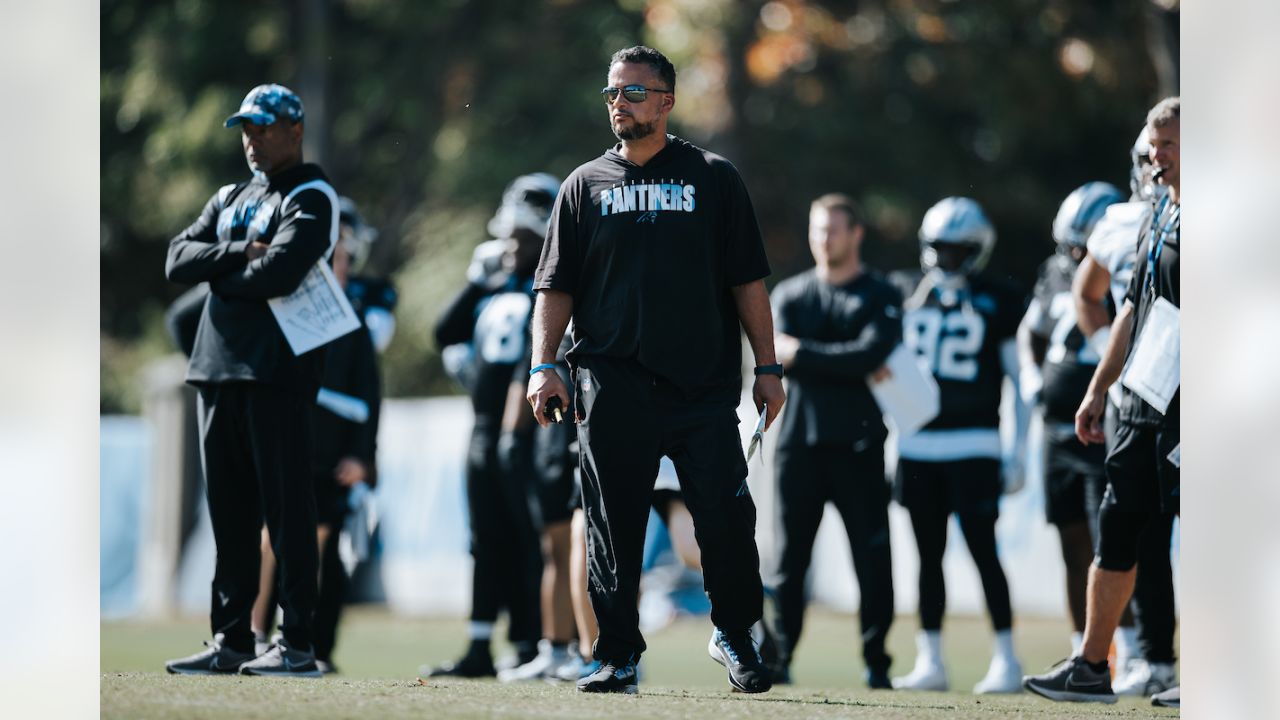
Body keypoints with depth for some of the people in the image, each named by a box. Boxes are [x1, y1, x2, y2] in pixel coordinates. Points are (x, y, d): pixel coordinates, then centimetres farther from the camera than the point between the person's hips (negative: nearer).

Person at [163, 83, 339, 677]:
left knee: (287, 507, -7)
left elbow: (281, 272, -18)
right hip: (218, 367, 8)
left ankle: (297, 645, -8)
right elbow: (179, 259, 7)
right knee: (229, 511, 9)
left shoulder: (311, 198, -3)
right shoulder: (230, 199, 21)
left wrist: (221, 275, -2)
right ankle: (230, 642, 14)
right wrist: (239, 255, -8)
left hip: (278, 371, -8)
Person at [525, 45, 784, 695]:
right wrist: (543, 366, -1)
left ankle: (735, 636, 12)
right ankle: (618, 657, 8)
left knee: (725, 515, -6)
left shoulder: (713, 178, 9)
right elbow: (556, 285, 12)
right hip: (613, 386, 1)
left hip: (704, 383, -1)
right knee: (614, 524, 1)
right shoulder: (585, 186, 13)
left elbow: (748, 278, 8)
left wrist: (768, 367, 2)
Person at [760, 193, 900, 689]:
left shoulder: (880, 297, 4)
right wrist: (848, 364, -12)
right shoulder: (790, 294, 13)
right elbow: (779, 355, -4)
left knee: (872, 560, -3)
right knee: (789, 558, 1)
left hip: (857, 445, -2)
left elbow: (871, 354, -13)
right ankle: (777, 660, 6)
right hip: (799, 441, 2)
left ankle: (876, 663, 3)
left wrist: (802, 353, -10)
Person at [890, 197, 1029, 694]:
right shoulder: (906, 297, 10)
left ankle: (1005, 659, -2)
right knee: (929, 556, 7)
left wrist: (1017, 455, -3)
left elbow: (1021, 382, 2)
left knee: (982, 550, -7)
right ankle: (929, 662, 11)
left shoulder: (997, 303, 1)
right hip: (917, 446, 4)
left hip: (973, 446, -4)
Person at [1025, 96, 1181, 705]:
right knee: (1116, 529, 9)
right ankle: (1090, 668, 15)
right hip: (1141, 404, 9)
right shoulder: (1160, 216, 17)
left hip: (1186, 407, -9)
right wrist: (1098, 391, 23)